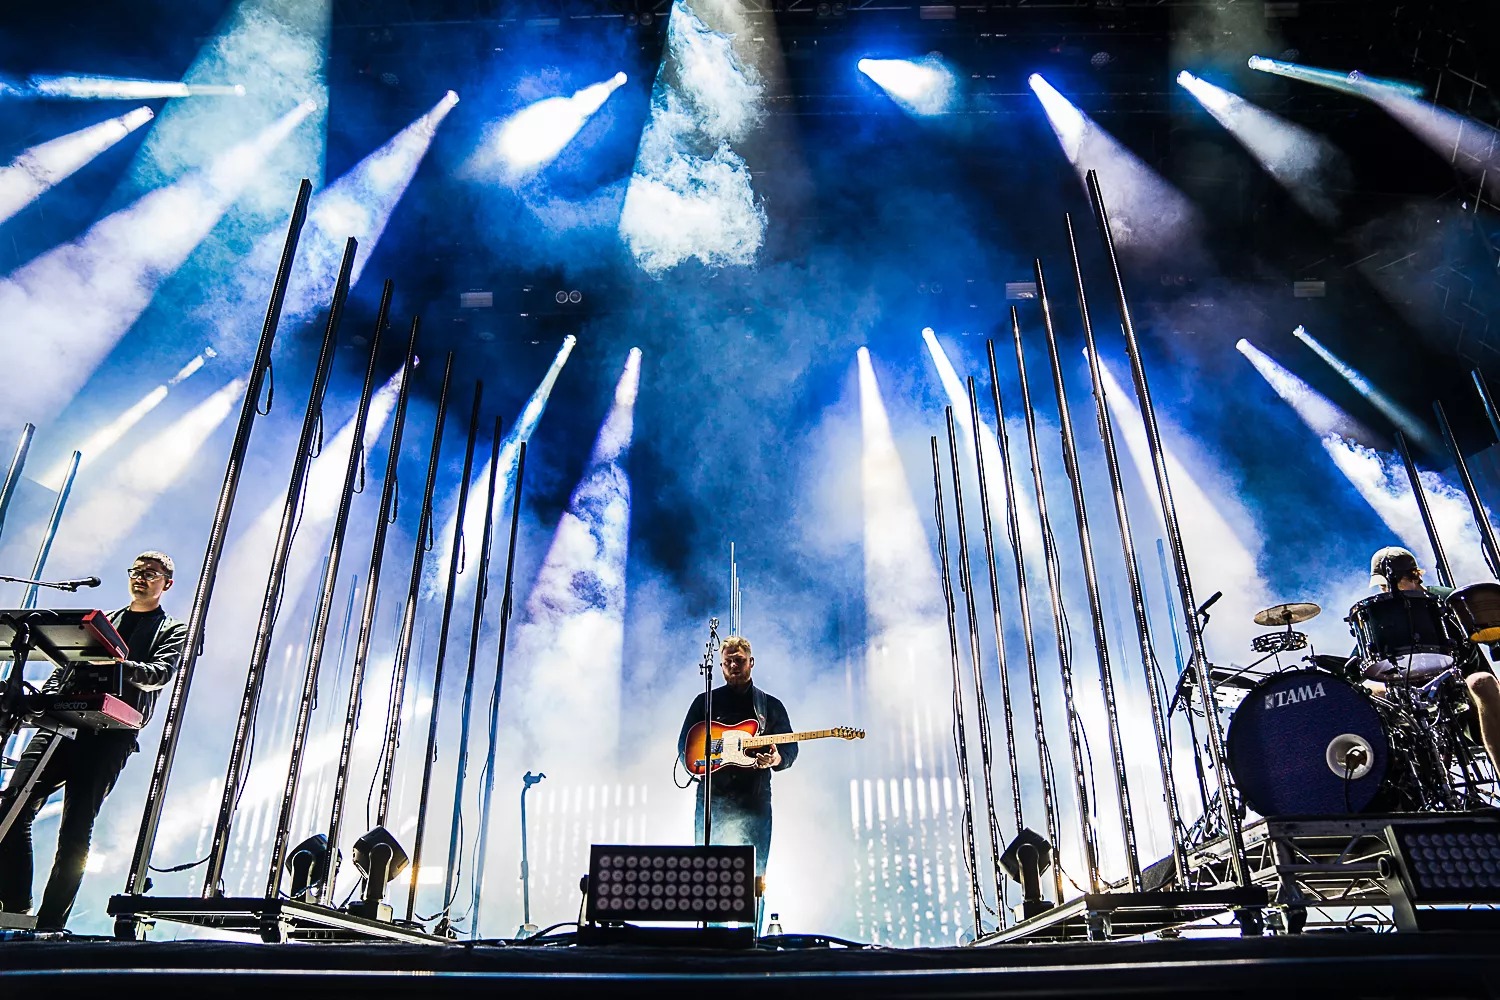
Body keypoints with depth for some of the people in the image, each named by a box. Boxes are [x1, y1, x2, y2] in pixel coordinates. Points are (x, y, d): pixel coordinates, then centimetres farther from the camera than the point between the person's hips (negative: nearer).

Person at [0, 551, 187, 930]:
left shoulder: (172, 630, 14)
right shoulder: (103, 619, 29)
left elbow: (160, 674, -5)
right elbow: (65, 664, 22)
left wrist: (118, 663, -25)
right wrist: (49, 697, 1)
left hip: (110, 733, -5)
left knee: (76, 828, -9)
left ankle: (49, 925, -6)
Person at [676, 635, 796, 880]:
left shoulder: (771, 705, 13)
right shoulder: (706, 701, 12)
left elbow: (790, 749, 10)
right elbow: (684, 746, 12)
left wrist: (777, 759, -11)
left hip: (755, 798, 0)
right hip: (713, 798, 0)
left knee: (755, 872, -2)